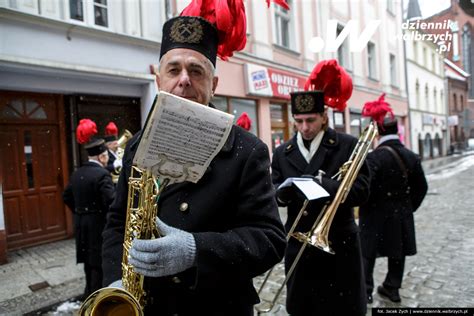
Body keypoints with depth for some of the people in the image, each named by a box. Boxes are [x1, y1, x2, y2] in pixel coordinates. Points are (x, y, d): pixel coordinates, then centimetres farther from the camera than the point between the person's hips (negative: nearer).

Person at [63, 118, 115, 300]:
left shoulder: (77, 174, 6)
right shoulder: (102, 174, -20)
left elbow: (67, 197, 16)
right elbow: (112, 201, -28)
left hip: (81, 222, 8)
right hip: (98, 223, -8)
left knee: (89, 259, 22)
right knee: (99, 262, 4)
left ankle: (89, 293, 38)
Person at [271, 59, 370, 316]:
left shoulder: (348, 146, -5)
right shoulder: (282, 153, 4)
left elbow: (361, 190, -12)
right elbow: (273, 193, 1)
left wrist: (323, 183, -29)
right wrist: (282, 192, -23)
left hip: (339, 245, -2)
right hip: (298, 245, 3)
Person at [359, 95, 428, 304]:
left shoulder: (375, 157, -20)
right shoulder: (412, 156, 0)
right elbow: (421, 187, 5)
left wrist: (365, 208, -4)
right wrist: (409, 207, 15)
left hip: (377, 214, -6)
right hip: (402, 214, 6)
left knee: (368, 254, 7)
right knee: (397, 253, 17)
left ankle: (365, 291, 14)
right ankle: (392, 288, 29)